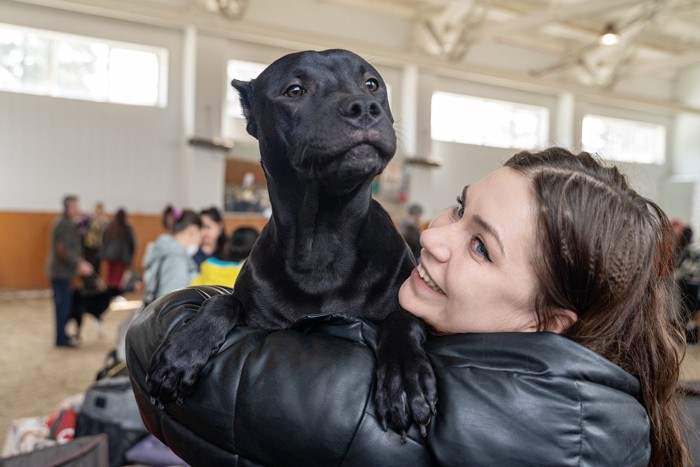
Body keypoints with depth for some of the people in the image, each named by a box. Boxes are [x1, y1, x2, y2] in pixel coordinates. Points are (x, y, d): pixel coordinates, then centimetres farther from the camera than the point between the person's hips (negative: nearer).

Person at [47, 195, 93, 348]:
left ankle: (62, 335, 25)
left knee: (64, 304, 16)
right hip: (61, 271, -10)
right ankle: (61, 339, 3)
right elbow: (62, 250, -23)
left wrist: (79, 262, 15)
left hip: (61, 271, 10)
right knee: (63, 305, -3)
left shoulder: (68, 223, 14)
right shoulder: (63, 224, -17)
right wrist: (79, 265, -20)